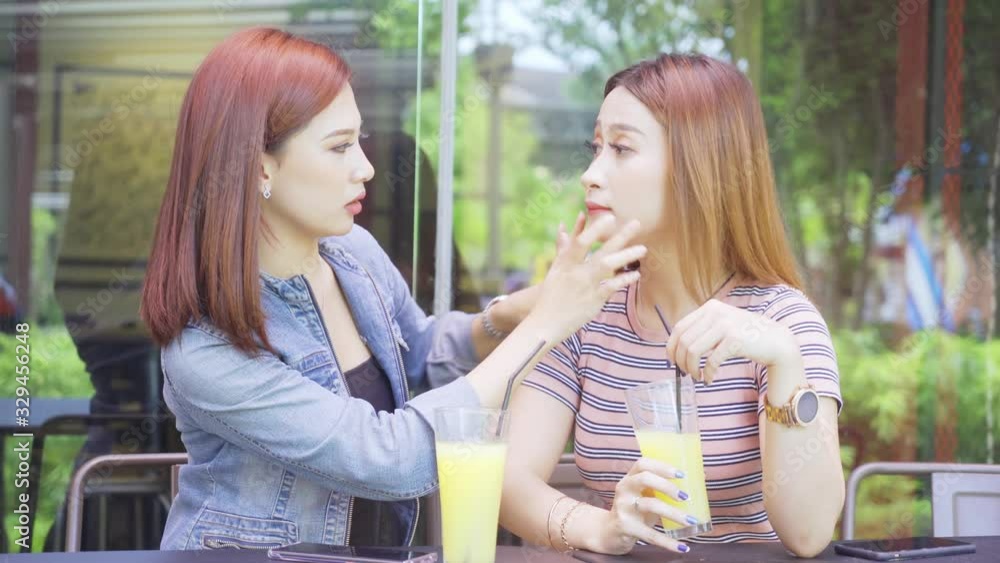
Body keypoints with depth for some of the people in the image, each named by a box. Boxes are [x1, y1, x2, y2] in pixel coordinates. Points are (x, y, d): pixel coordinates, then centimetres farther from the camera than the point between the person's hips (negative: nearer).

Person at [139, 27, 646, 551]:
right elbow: (394, 459, -24)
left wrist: (504, 319, -3)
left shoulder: (355, 252, -2)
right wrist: (542, 325, -22)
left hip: (377, 548, 6)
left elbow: (420, 354, 17)